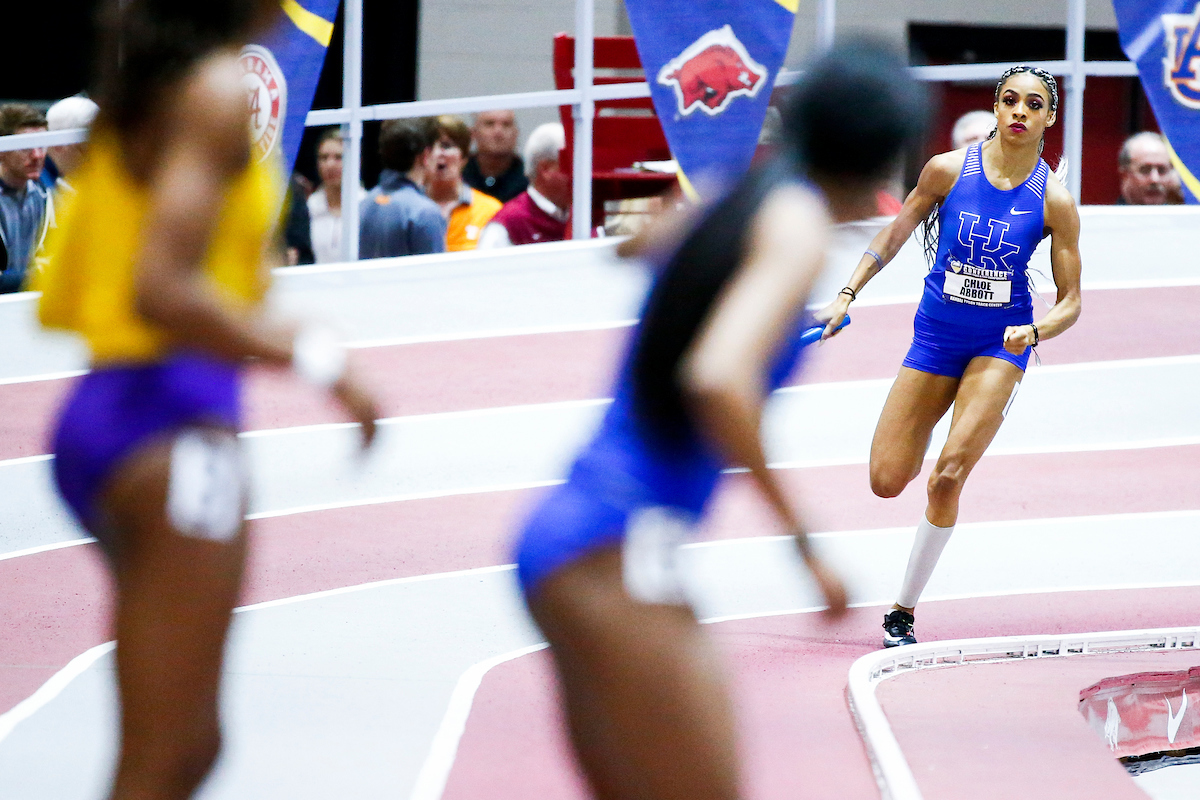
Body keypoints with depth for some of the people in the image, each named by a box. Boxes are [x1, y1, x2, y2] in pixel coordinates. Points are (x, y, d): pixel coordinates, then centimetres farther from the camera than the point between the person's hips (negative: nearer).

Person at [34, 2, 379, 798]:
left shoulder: (141, 89, 15)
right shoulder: (217, 89, -11)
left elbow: (58, 300, 16)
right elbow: (161, 289, -22)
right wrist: (311, 355, -20)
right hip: (177, 423, -9)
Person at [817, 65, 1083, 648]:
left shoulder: (1055, 202, -10)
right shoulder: (948, 169, -8)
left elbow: (1069, 301, -4)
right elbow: (896, 233, 9)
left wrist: (1034, 330, -24)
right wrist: (848, 294, 4)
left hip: (1002, 344, -2)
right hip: (935, 337, 2)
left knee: (948, 475, -21)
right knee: (887, 482, -1)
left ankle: (903, 611, -7)